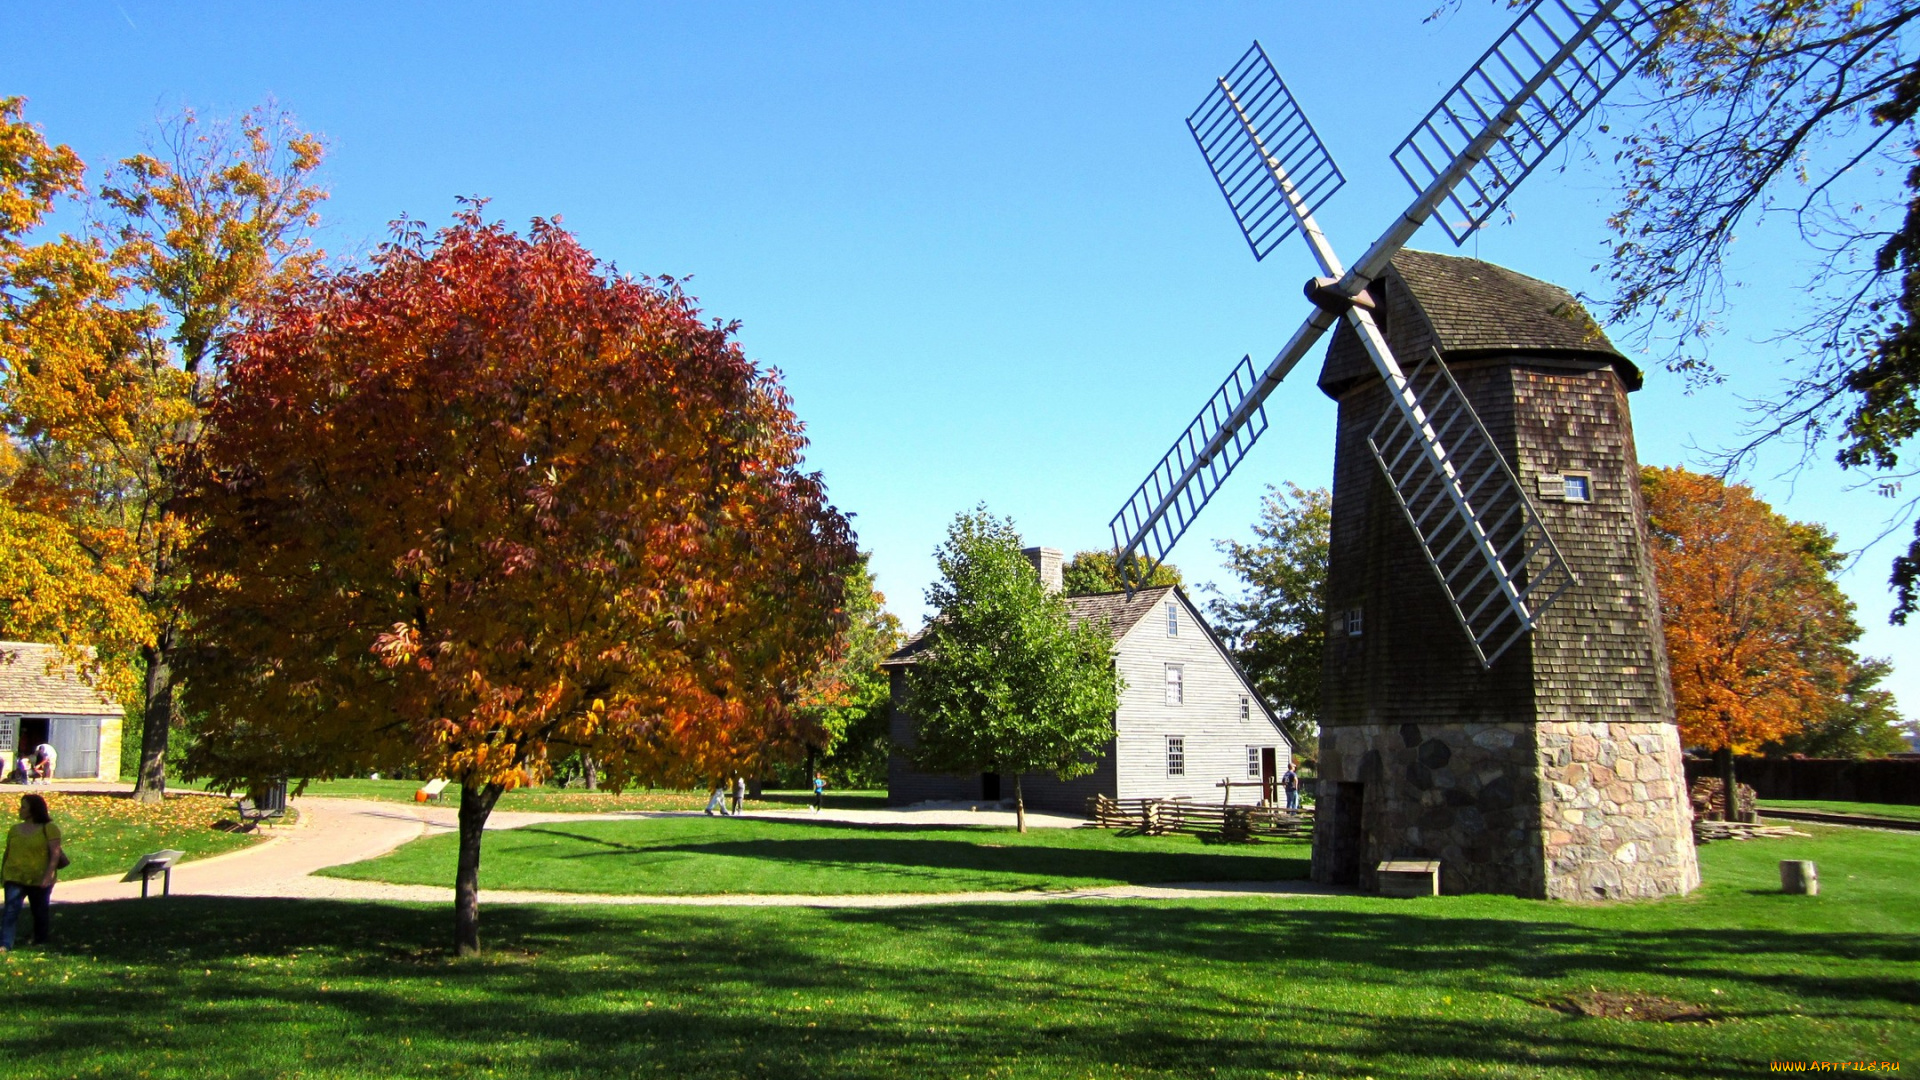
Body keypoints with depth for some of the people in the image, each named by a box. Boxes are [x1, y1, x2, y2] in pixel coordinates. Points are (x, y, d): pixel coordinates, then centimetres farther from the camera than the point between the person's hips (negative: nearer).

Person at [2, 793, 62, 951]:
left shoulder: (49, 828, -7)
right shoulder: (14, 830, 9)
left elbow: (55, 854, -13)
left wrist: (48, 876, -21)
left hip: (39, 880, -3)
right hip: (14, 878, 3)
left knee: (40, 913, 11)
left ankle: (40, 942, 29)